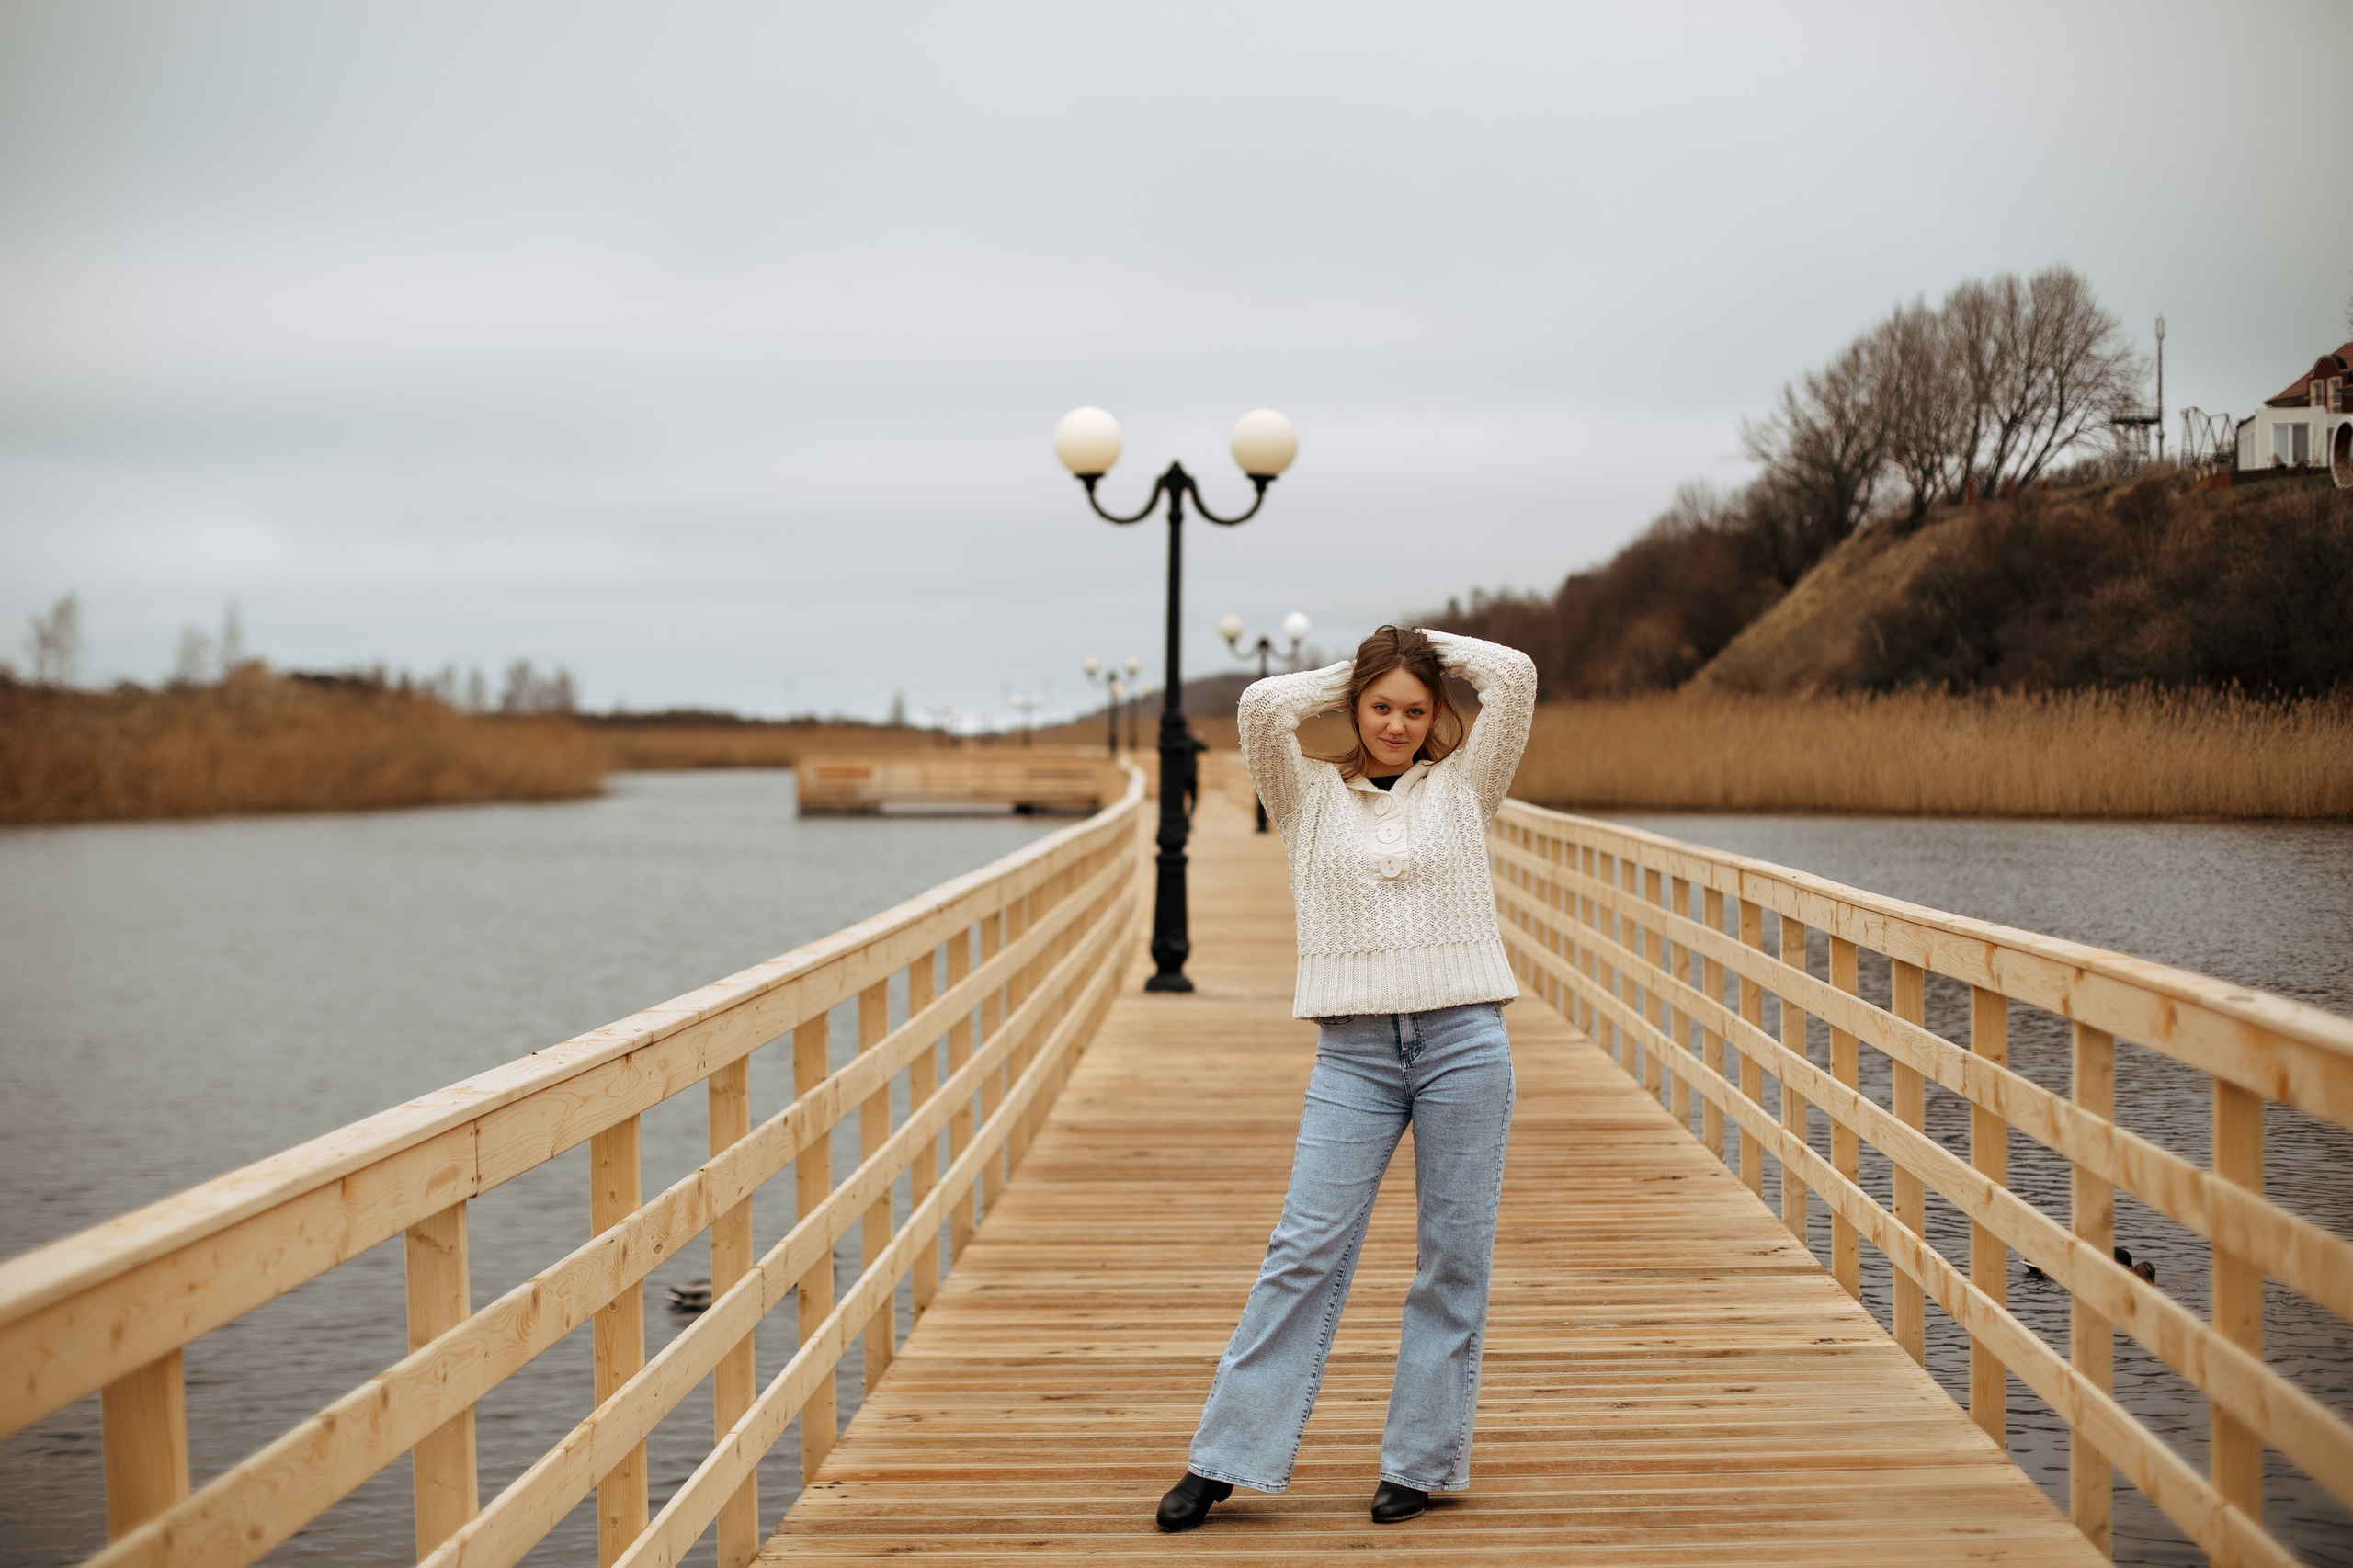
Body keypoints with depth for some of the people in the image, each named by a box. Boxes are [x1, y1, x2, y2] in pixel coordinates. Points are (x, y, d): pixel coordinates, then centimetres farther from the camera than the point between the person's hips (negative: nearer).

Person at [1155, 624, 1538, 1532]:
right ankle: (1227, 1456, 0)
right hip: (1353, 1049, 0)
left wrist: (1427, 643, 15)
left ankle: (1421, 1459, 13)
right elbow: (1263, 703, -4)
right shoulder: (1311, 796, 10)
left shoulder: (1462, 786, 11)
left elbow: (1514, 676, 3)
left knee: (1454, 1256, 2)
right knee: (1306, 1248, -5)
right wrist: (1348, 675, 9)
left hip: (1464, 1041, 1)